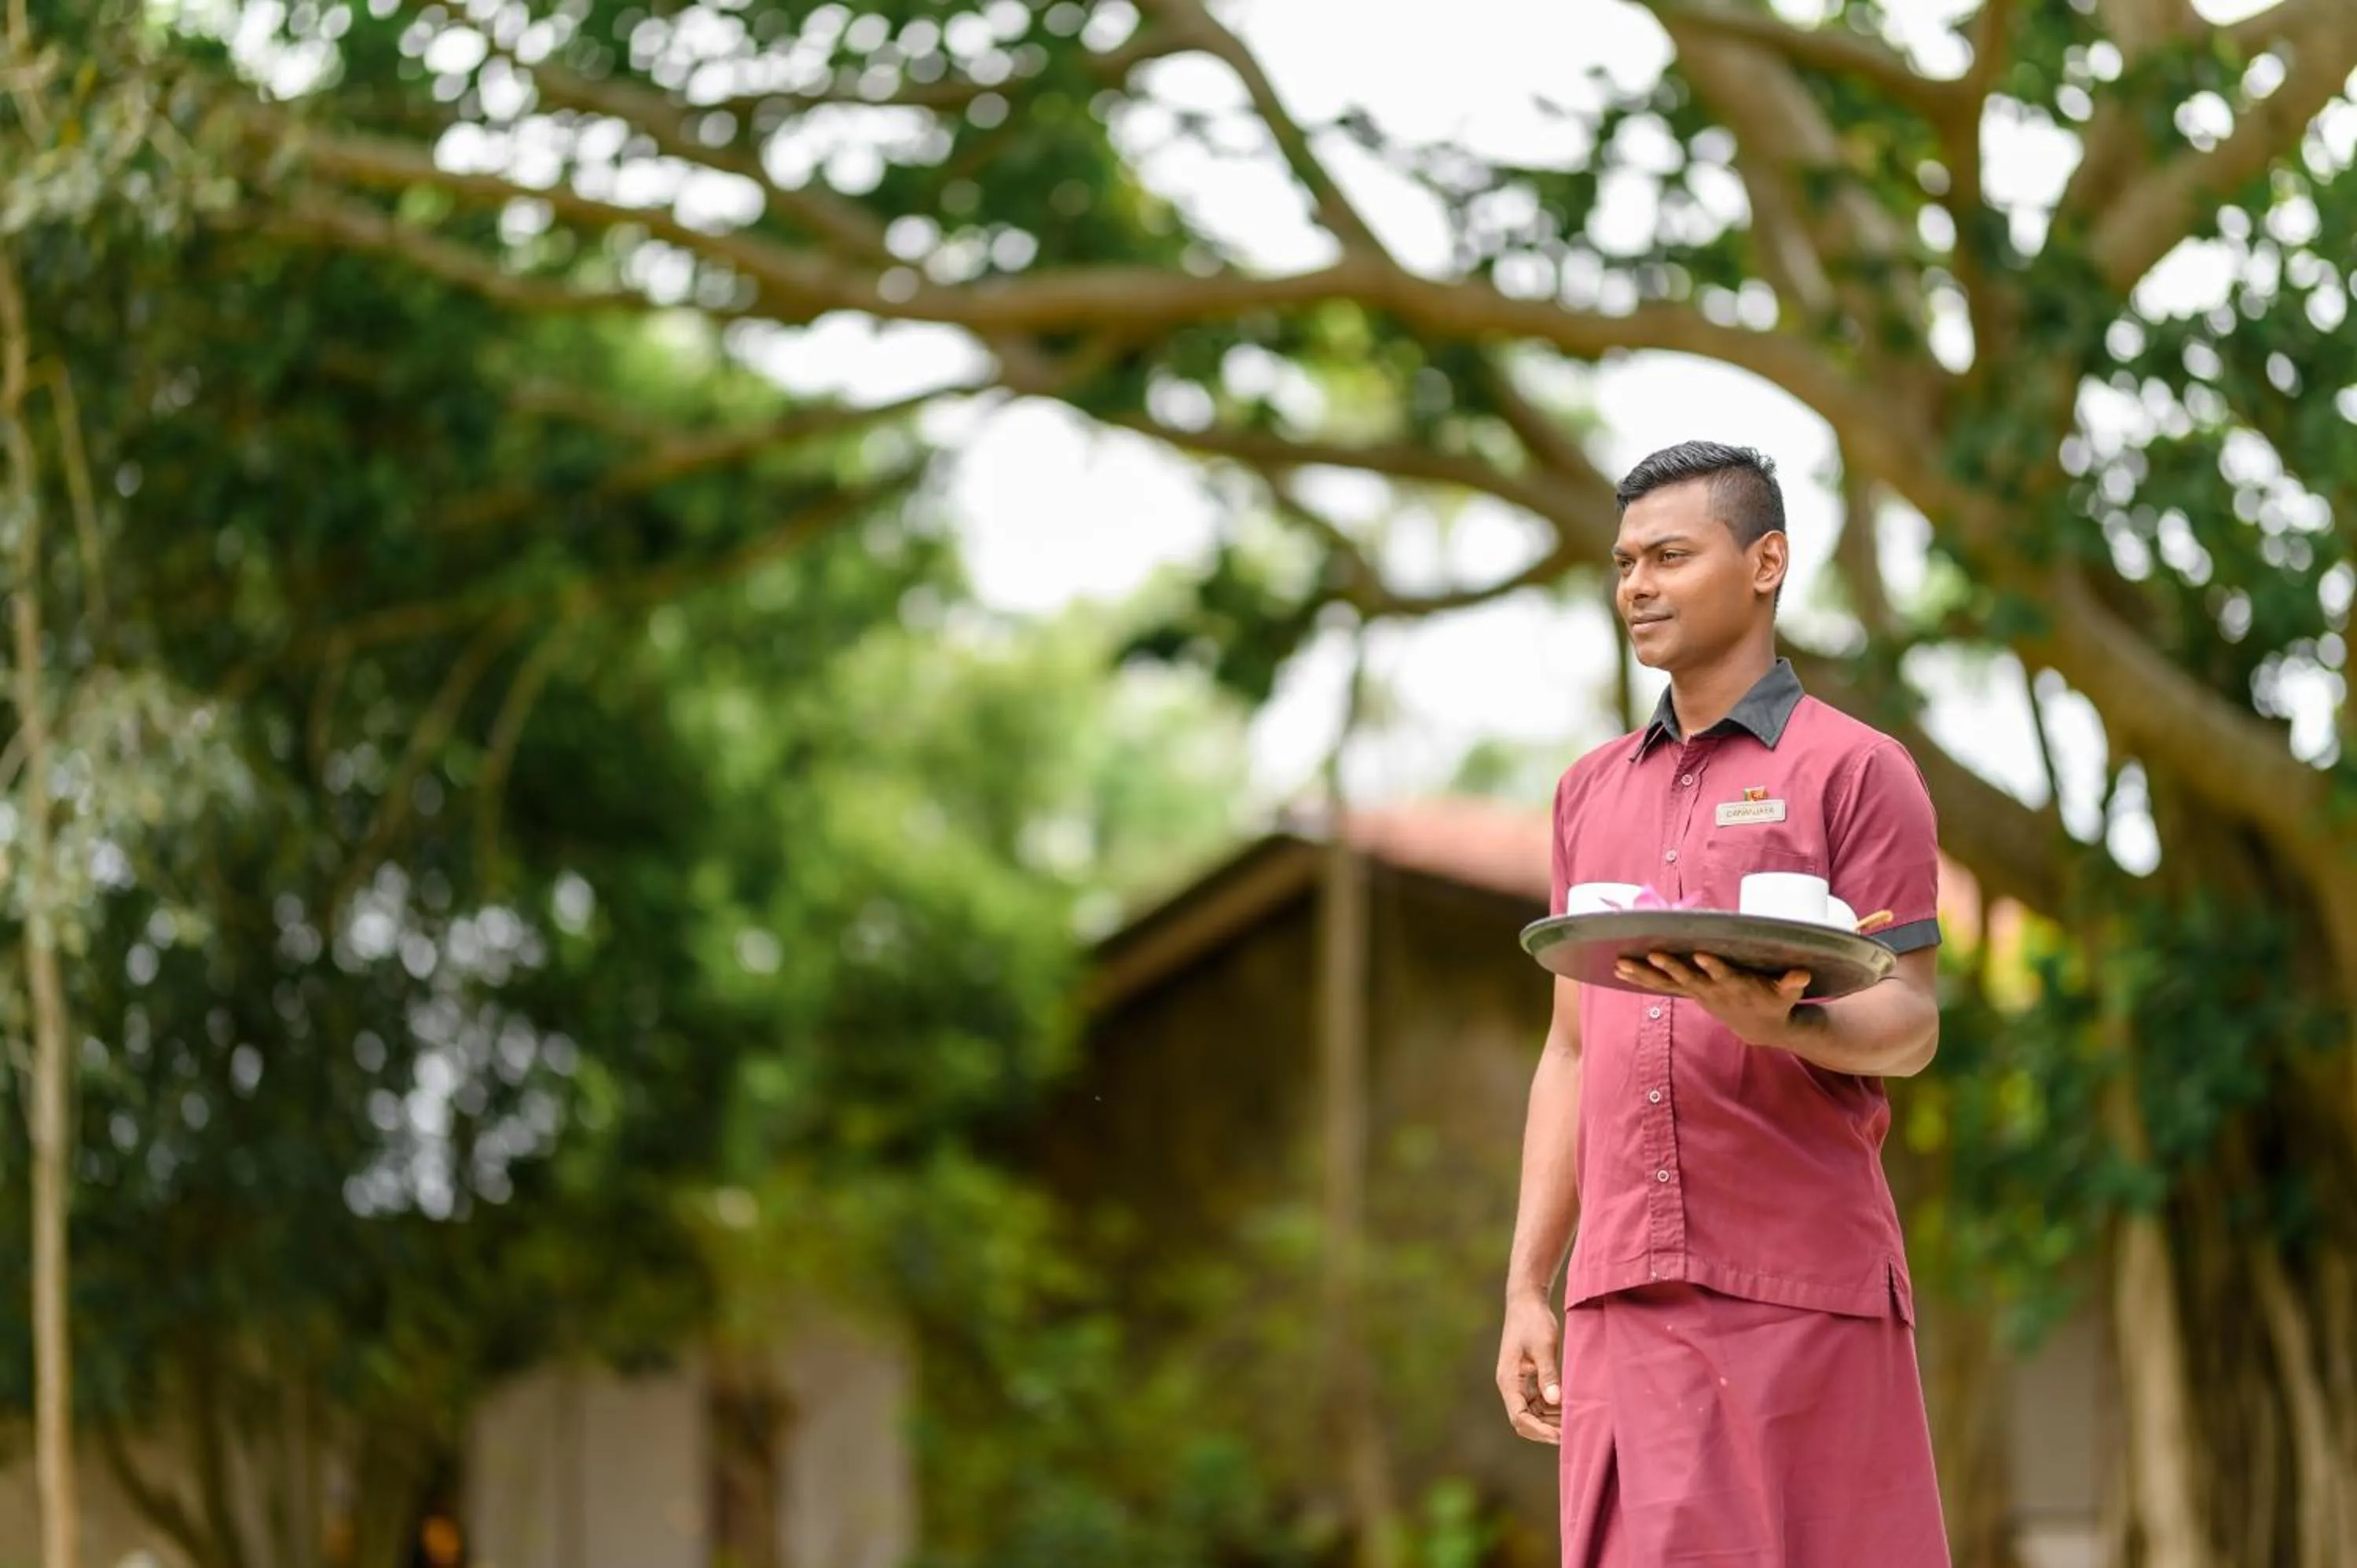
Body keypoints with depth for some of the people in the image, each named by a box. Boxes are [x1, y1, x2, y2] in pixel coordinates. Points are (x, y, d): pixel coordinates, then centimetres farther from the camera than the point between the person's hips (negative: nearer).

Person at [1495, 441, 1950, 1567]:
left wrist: (1779, 1020, -26)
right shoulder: (1592, 791, 19)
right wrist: (1525, 1289, 14)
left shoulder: (1854, 770, 2)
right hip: (1623, 1292, 5)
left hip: (1803, 1284, -5)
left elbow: (1909, 1028, -4)